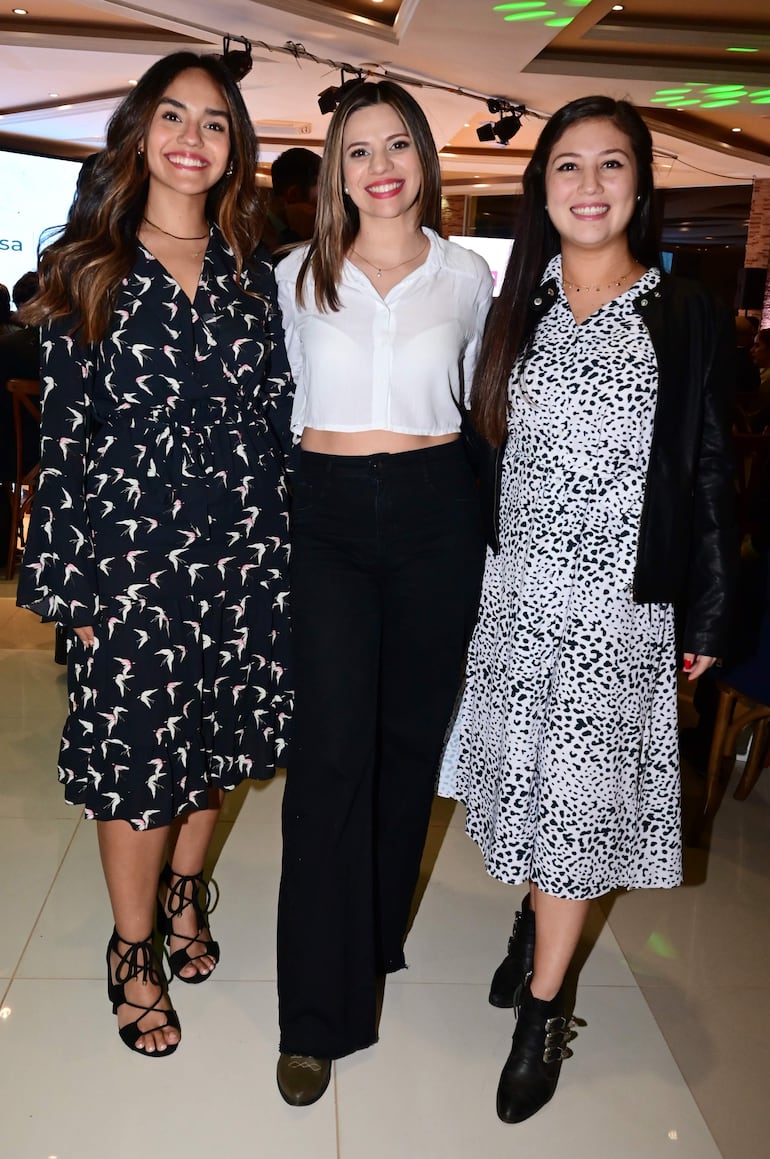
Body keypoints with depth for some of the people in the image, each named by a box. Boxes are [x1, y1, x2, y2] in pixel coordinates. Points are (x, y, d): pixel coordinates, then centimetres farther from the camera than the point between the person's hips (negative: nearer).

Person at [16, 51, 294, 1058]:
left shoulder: (250, 271, 8)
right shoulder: (89, 270, 0)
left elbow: (277, 416, 7)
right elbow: (64, 434, -2)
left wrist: (284, 548, 3)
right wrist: (69, 586, -5)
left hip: (244, 547, 3)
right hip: (132, 547, -3)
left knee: (216, 744, 14)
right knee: (136, 753, 5)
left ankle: (184, 891, 41)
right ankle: (133, 950, 27)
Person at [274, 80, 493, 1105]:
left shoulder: (468, 277, 7)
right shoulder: (298, 275, 6)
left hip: (435, 516, 1)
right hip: (328, 515, -1)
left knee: (411, 732, 9)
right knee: (330, 748, -7)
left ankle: (378, 932, 33)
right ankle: (319, 1011, 4)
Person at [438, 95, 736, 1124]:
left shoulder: (688, 318, -3)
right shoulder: (519, 308, 6)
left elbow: (711, 478, -2)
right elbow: (484, 452, 9)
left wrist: (707, 616, -2)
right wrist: (467, 573, 6)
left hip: (620, 604, -3)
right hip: (514, 593, 3)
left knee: (578, 800, 3)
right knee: (526, 779, 14)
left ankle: (542, 1008, 19)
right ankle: (540, 918, 41)